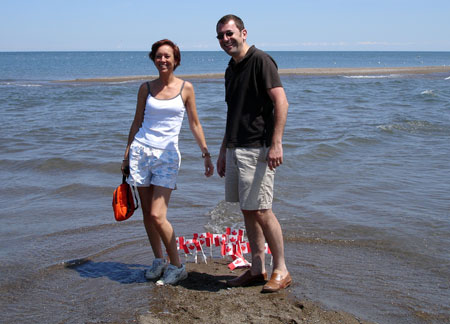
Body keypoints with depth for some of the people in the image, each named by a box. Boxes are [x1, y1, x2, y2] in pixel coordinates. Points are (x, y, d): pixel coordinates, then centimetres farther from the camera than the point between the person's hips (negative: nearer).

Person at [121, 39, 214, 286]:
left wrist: (206, 154, 6)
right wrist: (127, 154, 12)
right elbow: (137, 122, 14)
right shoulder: (146, 88, 7)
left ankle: (177, 266, 4)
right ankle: (158, 261, 22)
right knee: (147, 214, 5)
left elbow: (194, 124, 9)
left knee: (157, 215, -11)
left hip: (168, 156, -3)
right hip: (141, 151, 3)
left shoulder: (186, 88, 3)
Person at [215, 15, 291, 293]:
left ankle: (281, 271, 4)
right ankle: (258, 270, 18)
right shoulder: (231, 70, 17)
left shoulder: (260, 60, -8)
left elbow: (281, 102, -16)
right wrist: (223, 152, 24)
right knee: (247, 211, 10)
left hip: (257, 149, -9)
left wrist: (276, 143, -24)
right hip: (235, 149, 9)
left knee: (260, 210, -8)